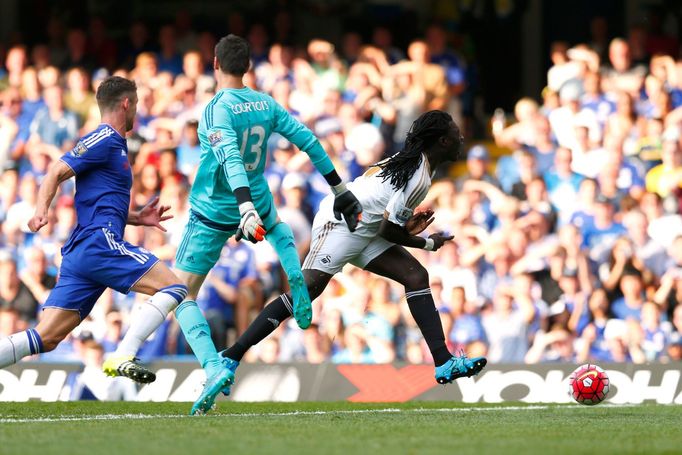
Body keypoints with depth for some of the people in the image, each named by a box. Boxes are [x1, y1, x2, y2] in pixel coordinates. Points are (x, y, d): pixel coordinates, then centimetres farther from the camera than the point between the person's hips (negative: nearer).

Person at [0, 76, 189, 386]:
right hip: (100, 243, -10)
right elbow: (57, 173, -13)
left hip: (79, 253, 10)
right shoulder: (104, 140, -2)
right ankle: (122, 358, -21)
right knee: (174, 287, -10)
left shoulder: (114, 145, 27)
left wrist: (137, 218, 26)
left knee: (46, 338, 0)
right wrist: (41, 210, -29)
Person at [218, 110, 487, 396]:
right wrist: (428, 243, 1)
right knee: (306, 290, -18)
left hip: (363, 230, 10)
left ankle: (444, 363, -6)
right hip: (341, 221, -10)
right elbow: (388, 231, -14)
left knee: (416, 276, -1)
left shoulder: (410, 159, 12)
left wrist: (407, 225, 12)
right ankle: (231, 356, -19)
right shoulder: (418, 178, -19)